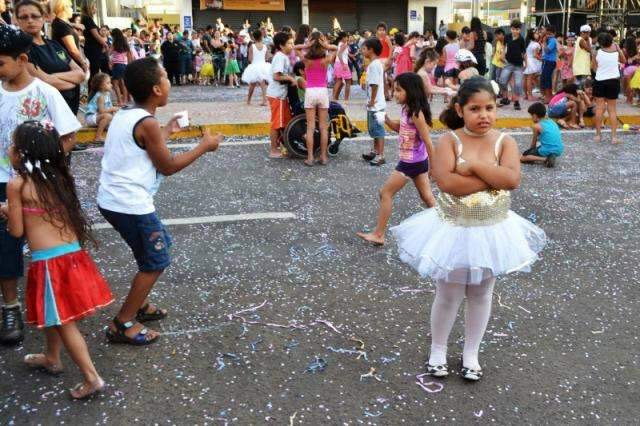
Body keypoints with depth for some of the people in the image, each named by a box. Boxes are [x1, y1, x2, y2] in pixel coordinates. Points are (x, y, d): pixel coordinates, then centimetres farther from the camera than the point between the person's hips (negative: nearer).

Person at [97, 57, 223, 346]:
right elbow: (167, 166, -10)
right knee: (156, 262, 4)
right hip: (130, 204, -9)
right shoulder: (147, 123, -18)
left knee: (158, 245, 25)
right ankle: (122, 324, 10)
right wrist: (204, 147, -2)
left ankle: (138, 304, 35)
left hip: (113, 199, 9)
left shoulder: (125, 114, 9)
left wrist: (167, 130, 34)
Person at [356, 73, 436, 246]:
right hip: (417, 161, 9)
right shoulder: (407, 109, 3)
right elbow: (401, 129, 20)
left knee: (386, 193, 0)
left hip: (411, 162, -9)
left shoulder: (416, 114, -22)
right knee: (426, 196, 16)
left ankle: (378, 235, 8)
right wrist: (387, 120, 2)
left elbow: (428, 142, -19)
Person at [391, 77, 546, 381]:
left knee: (481, 295, 16)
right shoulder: (449, 140, -12)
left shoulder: (504, 141, -6)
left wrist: (474, 165, -22)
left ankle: (471, 354, 35)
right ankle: (437, 350, 34)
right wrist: (494, 177, -21)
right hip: (453, 230, -2)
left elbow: (513, 179, -21)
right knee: (448, 295, 11)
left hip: (492, 231, 3)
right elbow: (446, 182, -27)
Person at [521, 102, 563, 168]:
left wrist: (532, 150, 28)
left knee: (522, 158, 3)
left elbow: (534, 142, 9)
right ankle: (551, 156, 8)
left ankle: (545, 159, -12)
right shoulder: (552, 122, 18)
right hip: (559, 151, 7)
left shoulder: (536, 126, -2)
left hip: (547, 151, -7)